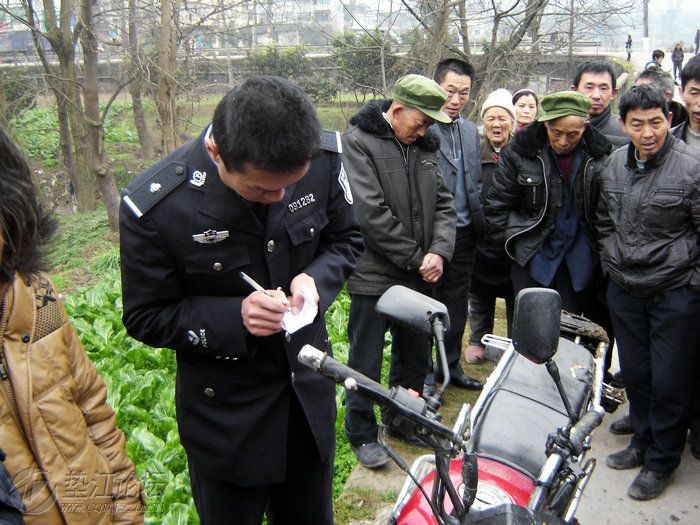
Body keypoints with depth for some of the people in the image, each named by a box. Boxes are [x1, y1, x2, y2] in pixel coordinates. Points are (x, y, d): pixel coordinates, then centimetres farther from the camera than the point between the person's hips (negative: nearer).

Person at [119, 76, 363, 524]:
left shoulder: (324, 156, -15)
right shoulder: (154, 206, -25)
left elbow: (346, 238, 2)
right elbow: (146, 317, -12)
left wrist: (316, 278, -20)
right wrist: (234, 317, -28)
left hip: (310, 384, 4)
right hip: (225, 408, -3)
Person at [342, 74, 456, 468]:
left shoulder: (426, 145, 8)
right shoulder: (359, 141, -12)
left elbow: (444, 204, 7)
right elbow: (371, 214, -19)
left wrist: (438, 251, -11)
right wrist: (415, 258, -14)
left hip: (419, 276, 7)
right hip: (374, 275, -6)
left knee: (416, 356, 19)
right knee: (367, 363, 6)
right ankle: (362, 433, 24)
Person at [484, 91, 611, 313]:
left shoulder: (599, 155, -4)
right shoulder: (519, 151, -8)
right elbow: (497, 205, -2)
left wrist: (599, 251, 3)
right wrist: (509, 243, -2)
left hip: (578, 262, 2)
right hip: (533, 258, -1)